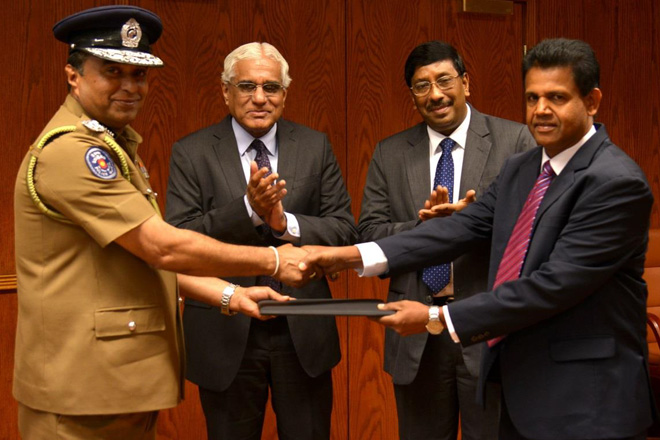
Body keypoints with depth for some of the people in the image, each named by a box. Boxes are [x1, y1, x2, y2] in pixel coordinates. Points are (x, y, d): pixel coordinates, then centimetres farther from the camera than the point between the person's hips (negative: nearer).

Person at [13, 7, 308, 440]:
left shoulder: (114, 146, 16)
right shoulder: (70, 150, -18)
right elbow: (164, 248, -21)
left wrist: (228, 294, 3)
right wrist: (273, 261, -13)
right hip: (82, 389, -9)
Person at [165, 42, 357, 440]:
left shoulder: (315, 147, 4)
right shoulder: (191, 154, -2)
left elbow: (345, 232, 0)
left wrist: (285, 223, -17)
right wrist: (248, 209, -24)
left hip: (303, 331, 2)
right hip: (226, 334, -1)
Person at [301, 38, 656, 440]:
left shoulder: (616, 182, -18)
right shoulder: (521, 169, 10)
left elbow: (555, 284, -22)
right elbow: (465, 227, 2)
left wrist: (439, 319, -20)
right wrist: (356, 255, -9)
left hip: (584, 401, -7)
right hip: (521, 386, 7)